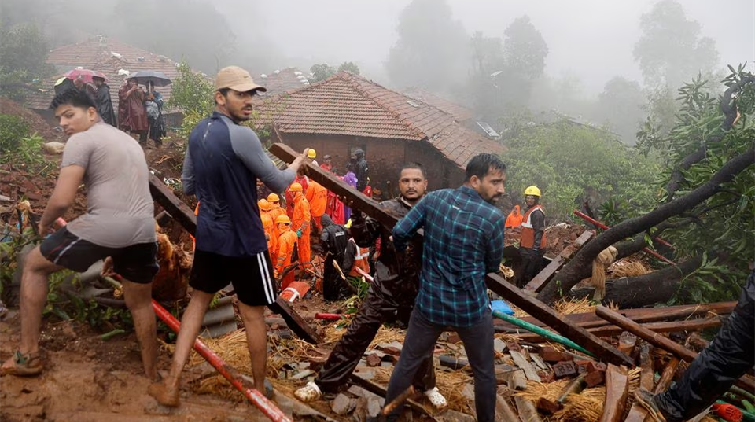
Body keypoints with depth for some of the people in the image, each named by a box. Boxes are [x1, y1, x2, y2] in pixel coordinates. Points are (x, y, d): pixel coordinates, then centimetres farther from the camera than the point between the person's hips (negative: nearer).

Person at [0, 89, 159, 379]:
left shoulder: (81, 141, 1)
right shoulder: (129, 141, 26)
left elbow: (62, 200, -10)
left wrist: (44, 222, 14)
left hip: (103, 229, -6)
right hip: (143, 232, 7)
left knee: (34, 264, 19)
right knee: (140, 304, 24)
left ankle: (27, 355, 21)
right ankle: (152, 376, 32)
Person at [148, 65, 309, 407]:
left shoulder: (197, 132, 5)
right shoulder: (241, 135, -20)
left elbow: (187, 186, 14)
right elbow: (278, 183, -13)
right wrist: (296, 164, 7)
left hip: (207, 234, 7)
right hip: (243, 239, -7)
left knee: (198, 301, 21)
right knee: (253, 314, 9)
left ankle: (171, 385, 22)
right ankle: (259, 388, 27)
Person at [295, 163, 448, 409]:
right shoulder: (386, 208, -1)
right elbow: (364, 240, -3)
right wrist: (358, 214, -18)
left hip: (419, 290, 1)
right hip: (385, 287, -1)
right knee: (357, 334, 0)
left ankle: (426, 385, 42)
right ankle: (323, 383, 12)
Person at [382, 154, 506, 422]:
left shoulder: (434, 198, -6)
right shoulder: (494, 218, -15)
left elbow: (399, 232, -7)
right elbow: (493, 266, -2)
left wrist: (402, 253, 15)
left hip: (429, 303, 3)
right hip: (471, 307, -3)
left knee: (407, 364, 20)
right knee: (484, 373, 19)